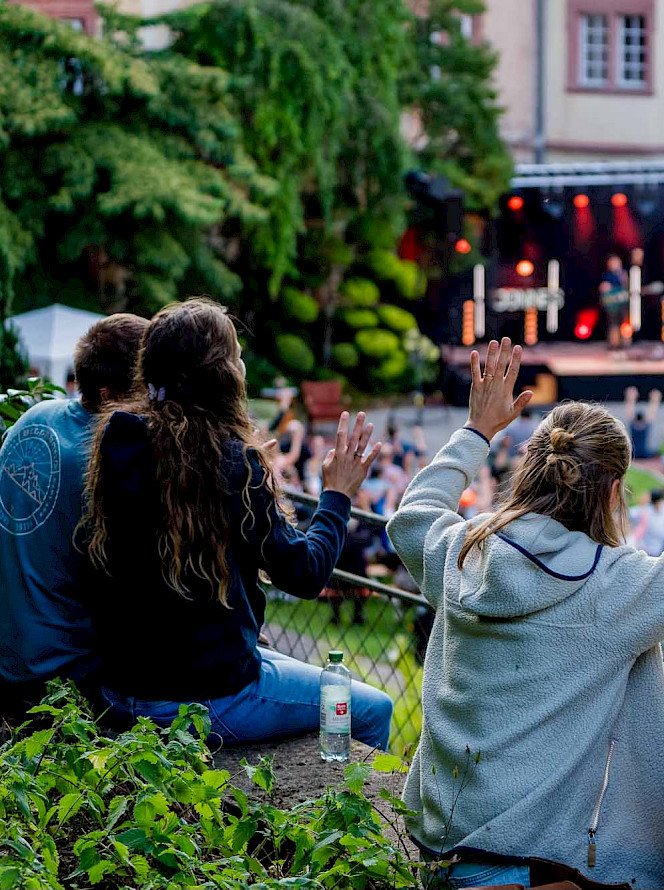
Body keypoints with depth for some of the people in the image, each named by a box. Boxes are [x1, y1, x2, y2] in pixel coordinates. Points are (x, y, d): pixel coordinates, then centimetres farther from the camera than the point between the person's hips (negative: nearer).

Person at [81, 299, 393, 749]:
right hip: (206, 702, -8)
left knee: (288, 666, 34)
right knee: (375, 710, 13)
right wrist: (337, 495, 0)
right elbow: (305, 573, -14)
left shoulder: (116, 441, -4)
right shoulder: (233, 463, -22)